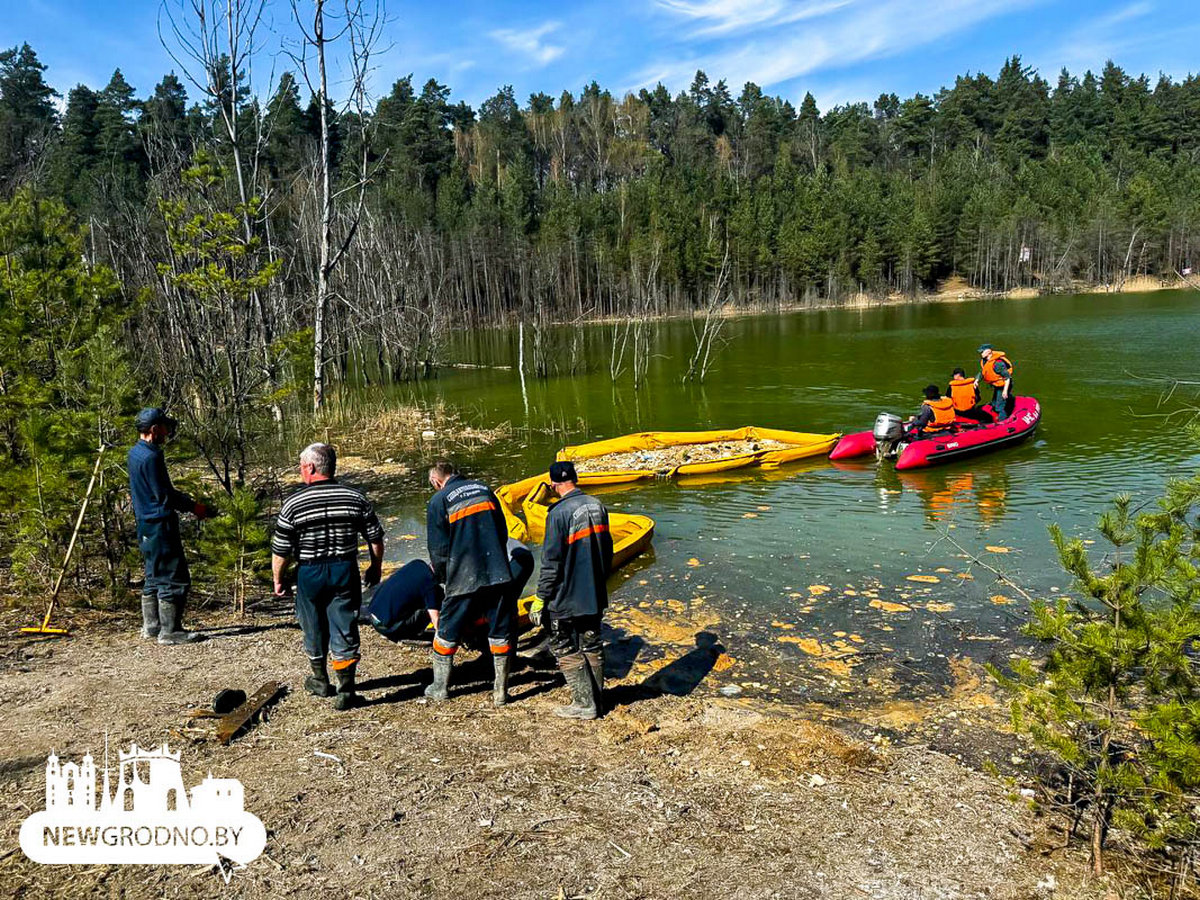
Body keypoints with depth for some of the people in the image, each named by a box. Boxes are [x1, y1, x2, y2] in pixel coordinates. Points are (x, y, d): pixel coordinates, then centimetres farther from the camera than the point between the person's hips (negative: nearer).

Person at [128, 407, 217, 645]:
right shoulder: (151, 456, -19)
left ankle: (151, 625, 27)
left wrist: (187, 502, 16)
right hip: (160, 525, -11)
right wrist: (194, 507, -10)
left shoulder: (135, 452, 12)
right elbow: (164, 496, -19)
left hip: (145, 525, 11)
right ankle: (169, 631, 0)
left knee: (154, 576, 18)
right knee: (174, 578, -4)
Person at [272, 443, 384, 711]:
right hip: (345, 570, 1)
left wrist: (278, 580, 9)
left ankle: (321, 681, 35)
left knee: (314, 629, 18)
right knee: (344, 629, 6)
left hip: (310, 573, -1)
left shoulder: (293, 504, -11)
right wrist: (375, 568, 17)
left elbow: (280, 551, -7)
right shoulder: (357, 499, -4)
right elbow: (376, 540, 2)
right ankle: (345, 689, 5)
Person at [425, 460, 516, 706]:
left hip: (464, 578, -3)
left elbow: (438, 549, -1)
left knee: (447, 633, 14)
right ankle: (501, 691, 15)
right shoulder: (484, 489, 13)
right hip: (498, 575, 3)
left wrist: (441, 576, 17)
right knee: (500, 633, 11)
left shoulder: (438, 501, -1)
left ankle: (440, 687, 25)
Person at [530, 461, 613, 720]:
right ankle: (597, 699, 27)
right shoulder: (597, 505, 3)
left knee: (565, 649, 7)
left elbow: (551, 563, -18)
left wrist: (540, 600, -10)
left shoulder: (559, 513, -19)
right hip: (595, 595, 7)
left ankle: (585, 703, 10)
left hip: (567, 598, -7)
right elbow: (607, 550, 13)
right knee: (592, 645, 18)